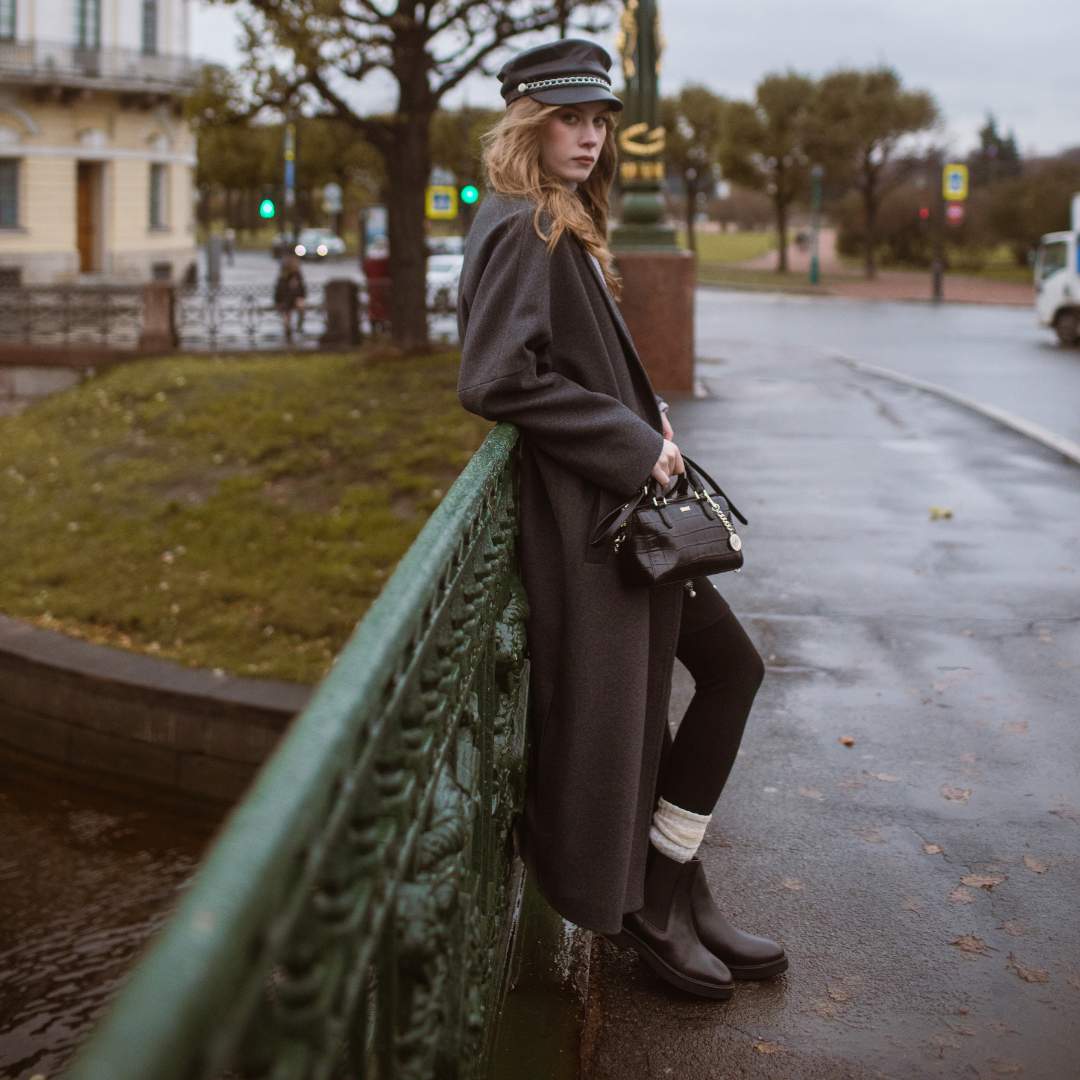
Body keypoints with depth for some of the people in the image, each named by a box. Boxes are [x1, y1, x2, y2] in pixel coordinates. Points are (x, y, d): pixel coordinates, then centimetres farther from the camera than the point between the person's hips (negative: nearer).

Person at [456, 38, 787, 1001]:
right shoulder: (522, 232, -13)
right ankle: (646, 910, 19)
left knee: (730, 668, 14)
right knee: (610, 719, 0)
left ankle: (674, 895, 22)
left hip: (629, 506, 11)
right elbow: (495, 380, -22)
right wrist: (630, 443, -18)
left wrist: (649, 416, 5)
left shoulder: (566, 229, 16)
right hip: (583, 521, -11)